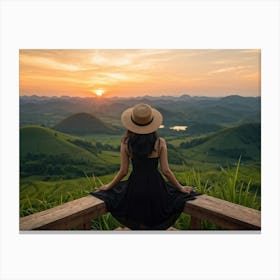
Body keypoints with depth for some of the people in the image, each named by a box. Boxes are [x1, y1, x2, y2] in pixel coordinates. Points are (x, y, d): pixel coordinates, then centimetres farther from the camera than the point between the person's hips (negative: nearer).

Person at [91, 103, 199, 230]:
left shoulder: (126, 143, -7)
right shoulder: (160, 143, -9)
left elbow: (123, 171, -3)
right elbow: (166, 171, -7)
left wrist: (108, 186, 13)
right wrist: (181, 188, 8)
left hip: (135, 187, 1)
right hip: (155, 186, -1)